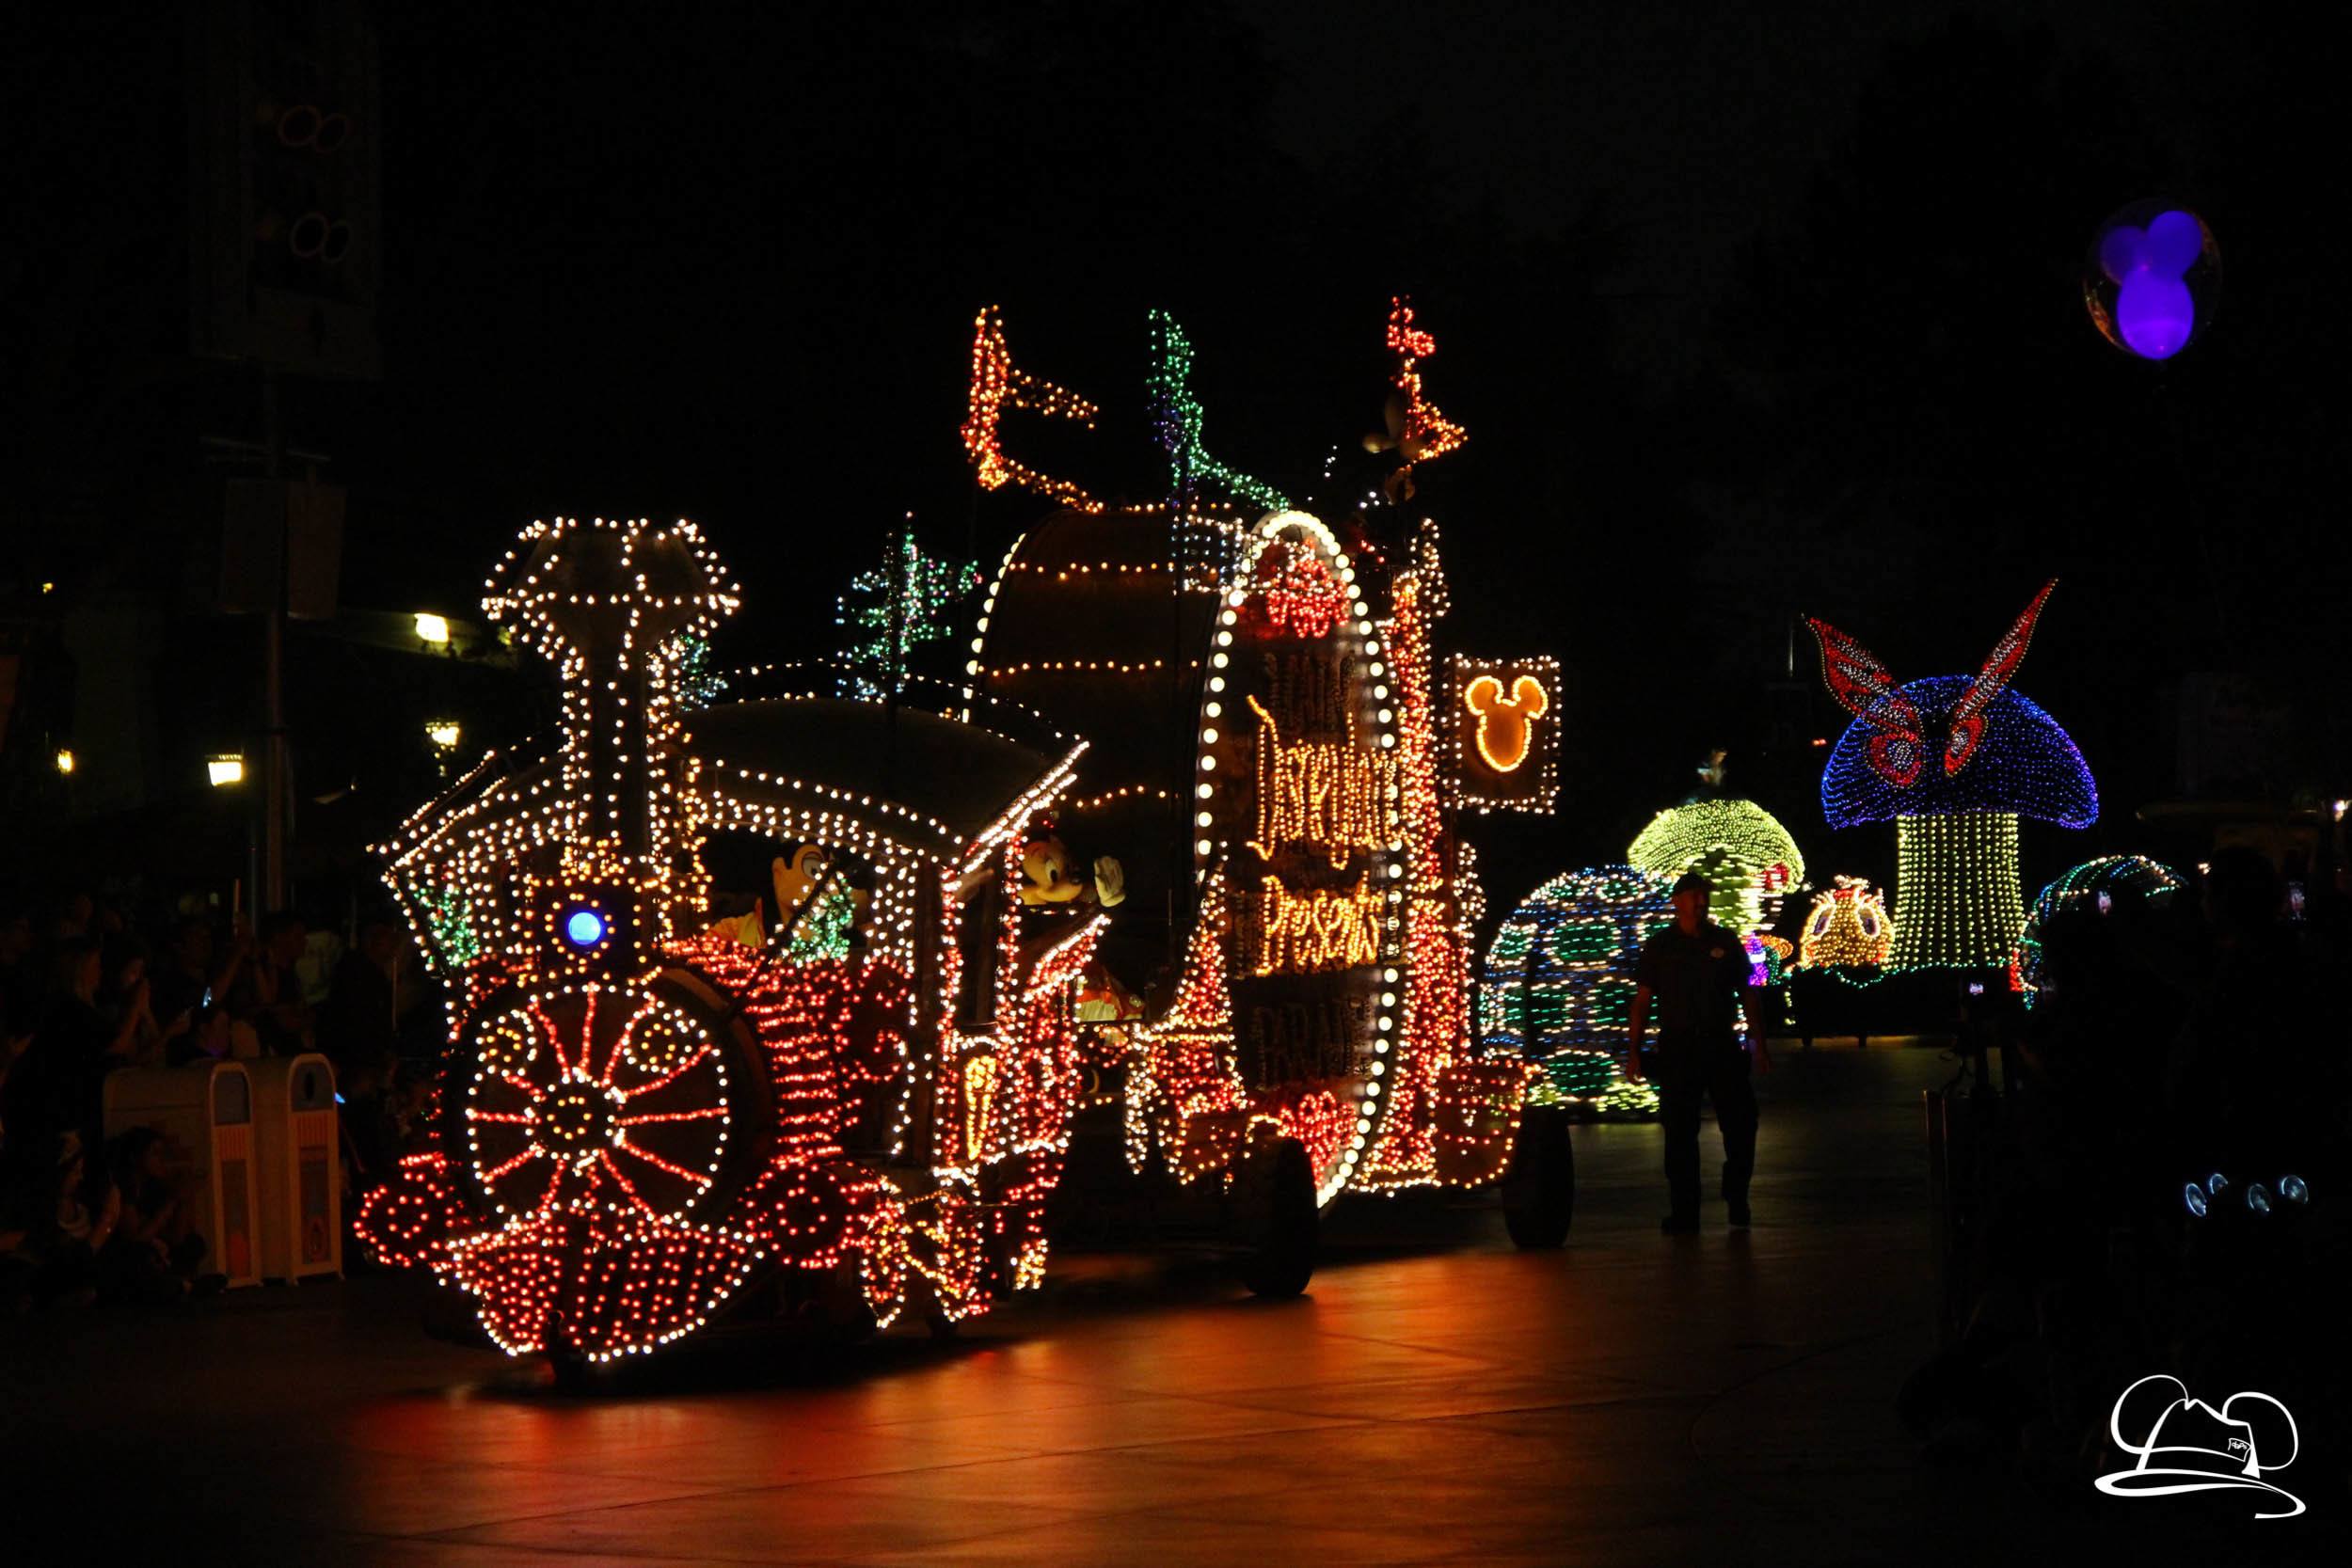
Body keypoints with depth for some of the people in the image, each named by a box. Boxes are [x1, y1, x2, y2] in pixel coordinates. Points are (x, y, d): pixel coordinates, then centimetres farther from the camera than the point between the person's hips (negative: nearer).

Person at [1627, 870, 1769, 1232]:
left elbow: (1749, 994, 10)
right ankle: (1684, 1212, 6)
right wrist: (1633, 1051, -5)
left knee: (1740, 1124, -1)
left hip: (1722, 1045, 1)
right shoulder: (1659, 947, 4)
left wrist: (1760, 1044, 3)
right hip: (1677, 1047, -1)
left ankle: (1737, 1200, 16)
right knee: (1679, 1132, 0)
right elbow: (1642, 1001, 2)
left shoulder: (1726, 942, 8)